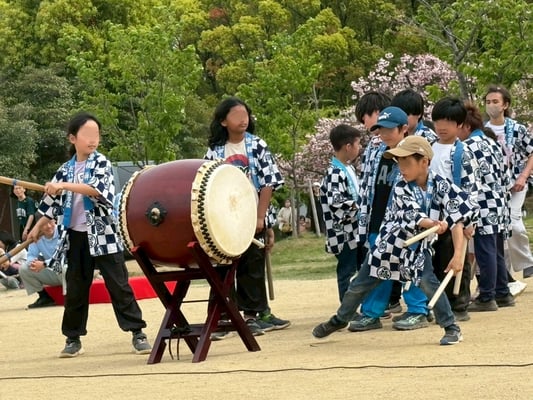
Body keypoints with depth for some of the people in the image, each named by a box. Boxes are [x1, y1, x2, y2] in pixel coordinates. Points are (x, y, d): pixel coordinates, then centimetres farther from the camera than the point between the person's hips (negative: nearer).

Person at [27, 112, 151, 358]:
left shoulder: (101, 163, -4)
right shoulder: (66, 170, 9)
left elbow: (97, 190, -21)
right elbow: (52, 201, 18)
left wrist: (65, 186, -27)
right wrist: (37, 228, 18)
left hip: (102, 235, -4)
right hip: (76, 236, 4)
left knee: (118, 285, -4)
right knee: (75, 289, 9)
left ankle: (137, 333, -1)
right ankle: (73, 338, 18)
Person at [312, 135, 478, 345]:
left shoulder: (441, 186, -18)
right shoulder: (401, 188, -18)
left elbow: (456, 220, -22)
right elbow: (414, 216, -33)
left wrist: (458, 254, -32)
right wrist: (434, 224, -54)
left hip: (419, 247, -1)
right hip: (390, 243, 1)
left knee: (428, 282, -24)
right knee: (359, 286, 10)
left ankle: (451, 327, -9)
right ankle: (340, 319, 35)